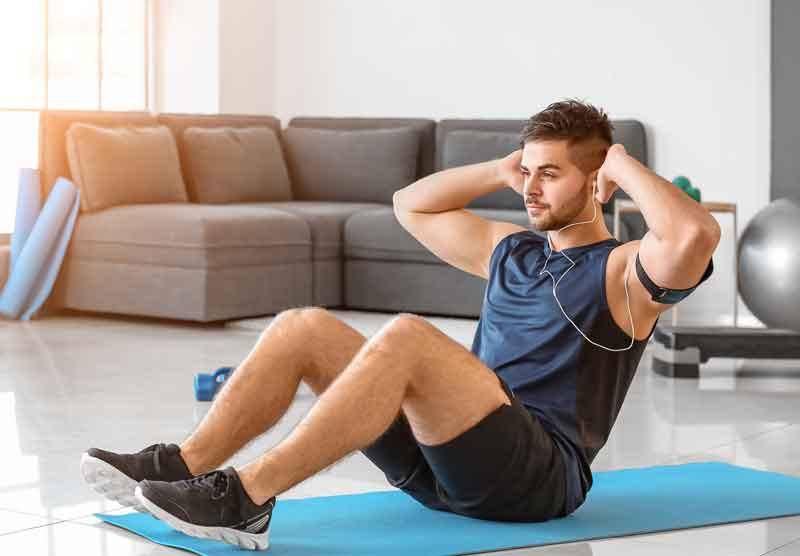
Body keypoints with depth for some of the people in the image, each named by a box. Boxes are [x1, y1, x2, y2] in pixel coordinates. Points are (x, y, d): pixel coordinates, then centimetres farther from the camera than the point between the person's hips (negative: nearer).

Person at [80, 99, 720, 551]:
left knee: (408, 336, -34)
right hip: (444, 464, 8)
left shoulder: (623, 273, 0)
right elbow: (412, 205, 32)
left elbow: (697, 235, -24)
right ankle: (182, 465, -18)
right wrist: (500, 172, 22)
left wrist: (624, 166, -8)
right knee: (304, 327, -7)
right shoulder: (512, 250, 23)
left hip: (537, 472, -8)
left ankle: (247, 497, -37)